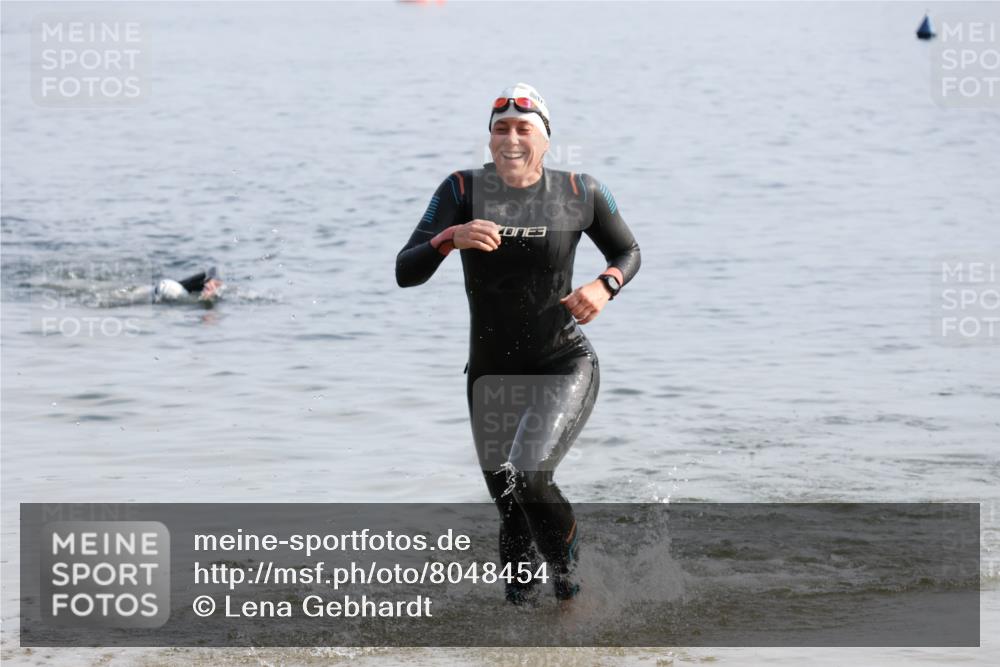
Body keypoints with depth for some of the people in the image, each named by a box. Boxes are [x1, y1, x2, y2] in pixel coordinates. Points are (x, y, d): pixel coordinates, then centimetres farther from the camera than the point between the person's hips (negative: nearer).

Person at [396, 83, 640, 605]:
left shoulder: (580, 194, -6)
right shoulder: (464, 190, -7)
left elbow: (628, 252, 11)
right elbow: (405, 273, -13)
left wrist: (605, 287, -11)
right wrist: (451, 238, -32)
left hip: (565, 367, -2)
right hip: (491, 374, 2)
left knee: (526, 479, -24)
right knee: (509, 508, 7)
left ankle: (566, 558, 7)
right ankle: (523, 598, 36)